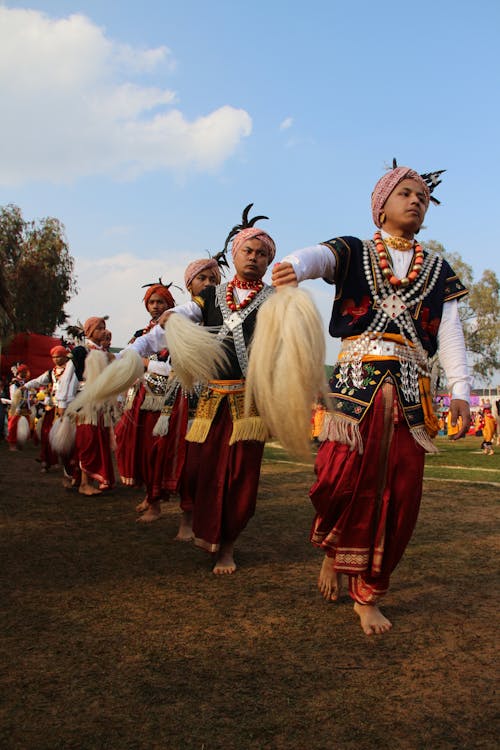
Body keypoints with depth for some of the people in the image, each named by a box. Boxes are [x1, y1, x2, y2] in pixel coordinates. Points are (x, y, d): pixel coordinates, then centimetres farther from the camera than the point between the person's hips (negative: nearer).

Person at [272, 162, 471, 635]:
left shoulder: (437, 271, 19)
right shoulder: (352, 253, 9)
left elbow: (450, 332, 9)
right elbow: (318, 256, -14)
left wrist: (460, 389, -6)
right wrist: (294, 266, -39)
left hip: (410, 392, 3)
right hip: (356, 383, -3)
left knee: (398, 494, 1)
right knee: (343, 481, -12)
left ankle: (367, 596, 16)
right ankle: (332, 548, 22)